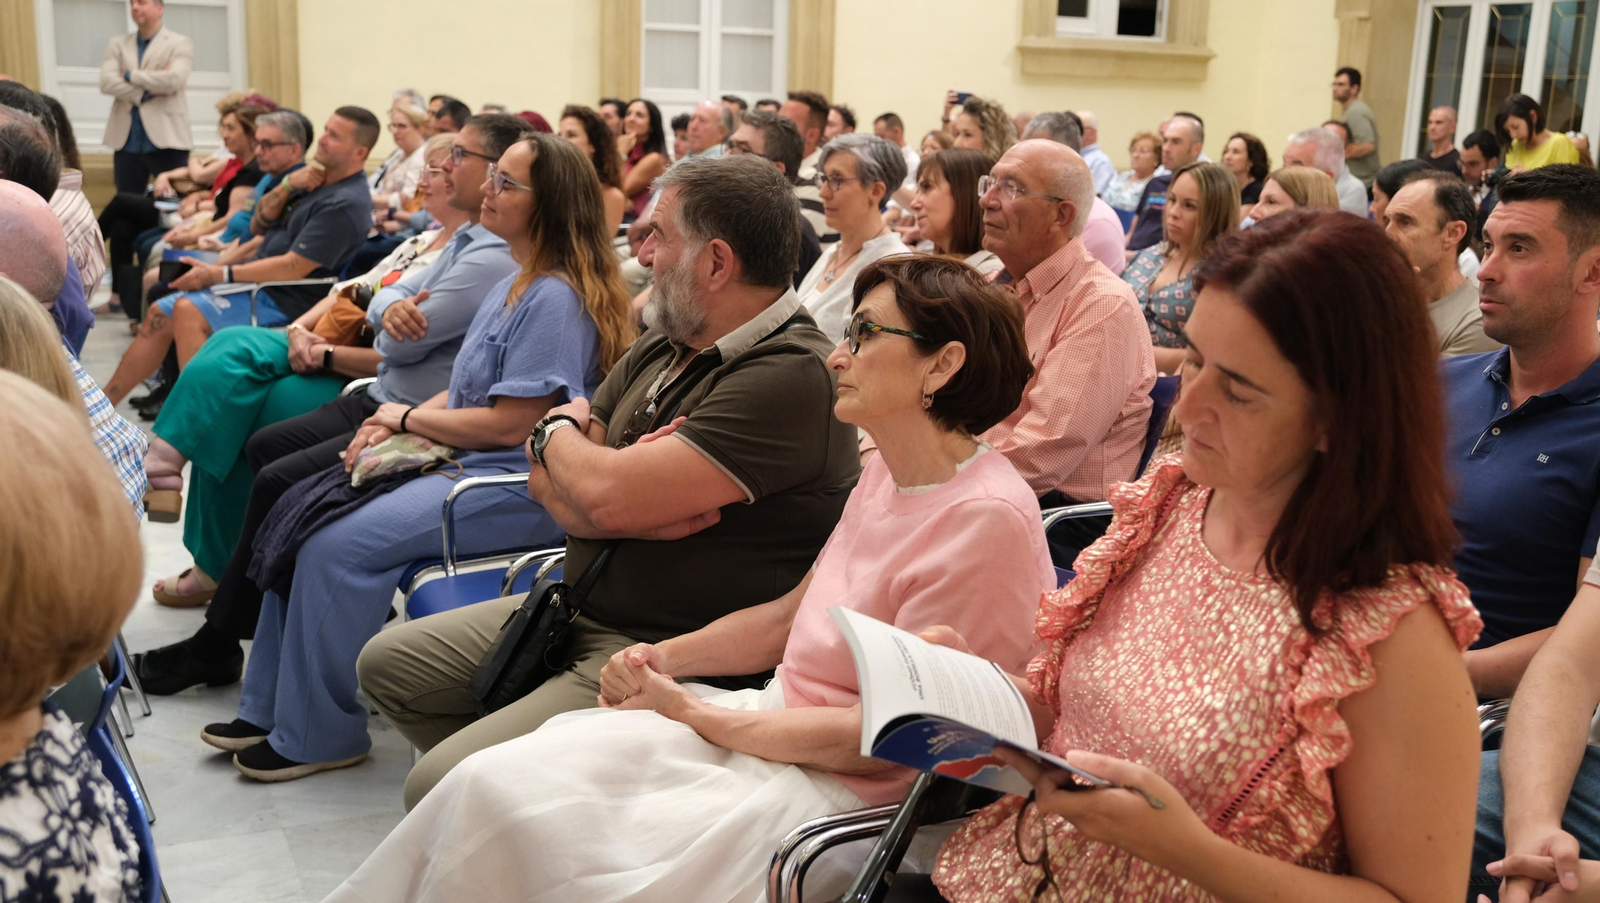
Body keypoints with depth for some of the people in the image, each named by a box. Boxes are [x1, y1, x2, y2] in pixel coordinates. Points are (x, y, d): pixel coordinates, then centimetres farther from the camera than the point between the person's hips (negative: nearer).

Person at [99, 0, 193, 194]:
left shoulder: (180, 43, 4)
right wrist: (146, 93, -12)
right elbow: (106, 83, -1)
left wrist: (129, 75, -6)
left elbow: (174, 79, -14)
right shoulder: (118, 44, 14)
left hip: (166, 138, -4)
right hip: (127, 140, 4)